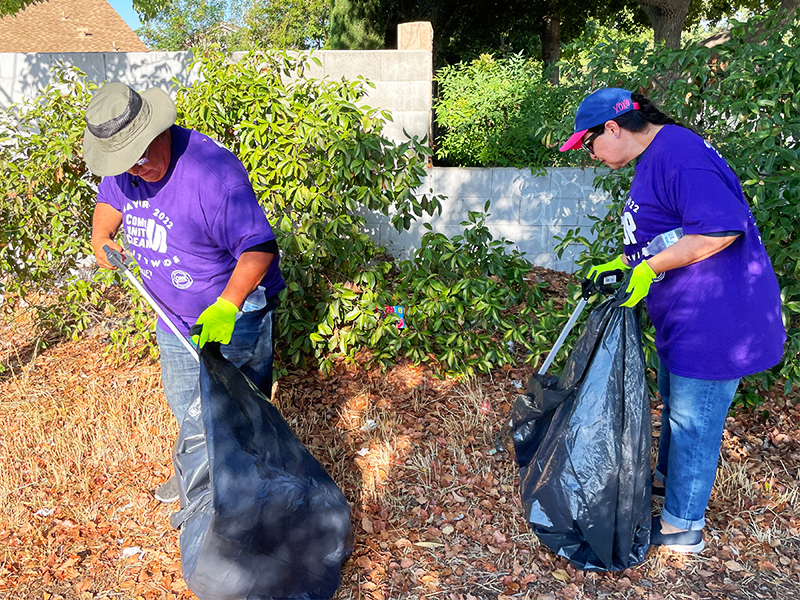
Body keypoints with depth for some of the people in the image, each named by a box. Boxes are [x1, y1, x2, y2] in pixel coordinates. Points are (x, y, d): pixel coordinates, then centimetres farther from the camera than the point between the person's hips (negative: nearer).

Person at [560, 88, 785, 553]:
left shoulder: (678, 152, -22)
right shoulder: (654, 157, 12)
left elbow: (722, 228, -30)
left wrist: (648, 269, -25)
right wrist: (619, 265, 14)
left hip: (717, 318, -10)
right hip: (684, 315, 10)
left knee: (693, 420, 2)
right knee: (675, 403, 25)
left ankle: (682, 527, 19)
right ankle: (669, 476, 48)